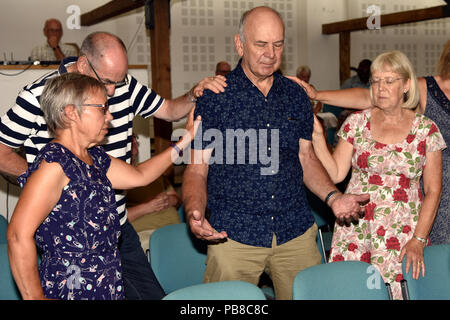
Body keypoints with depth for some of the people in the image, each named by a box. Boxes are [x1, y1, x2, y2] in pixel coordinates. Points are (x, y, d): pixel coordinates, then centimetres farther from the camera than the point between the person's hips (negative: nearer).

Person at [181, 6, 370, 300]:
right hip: (232, 235, -3)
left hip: (296, 232, 4)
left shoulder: (296, 96, 9)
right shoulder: (214, 98, -3)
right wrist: (195, 213, -21)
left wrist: (333, 197, -1)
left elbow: (306, 157, 15)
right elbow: (197, 169, -3)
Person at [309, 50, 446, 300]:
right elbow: (335, 174, 1)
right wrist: (317, 137, -10)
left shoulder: (426, 130, 2)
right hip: (355, 227, 1)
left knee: (394, 287, -8)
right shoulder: (357, 122, 5)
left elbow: (433, 190, 1)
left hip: (402, 232, -1)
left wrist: (418, 240, -6)